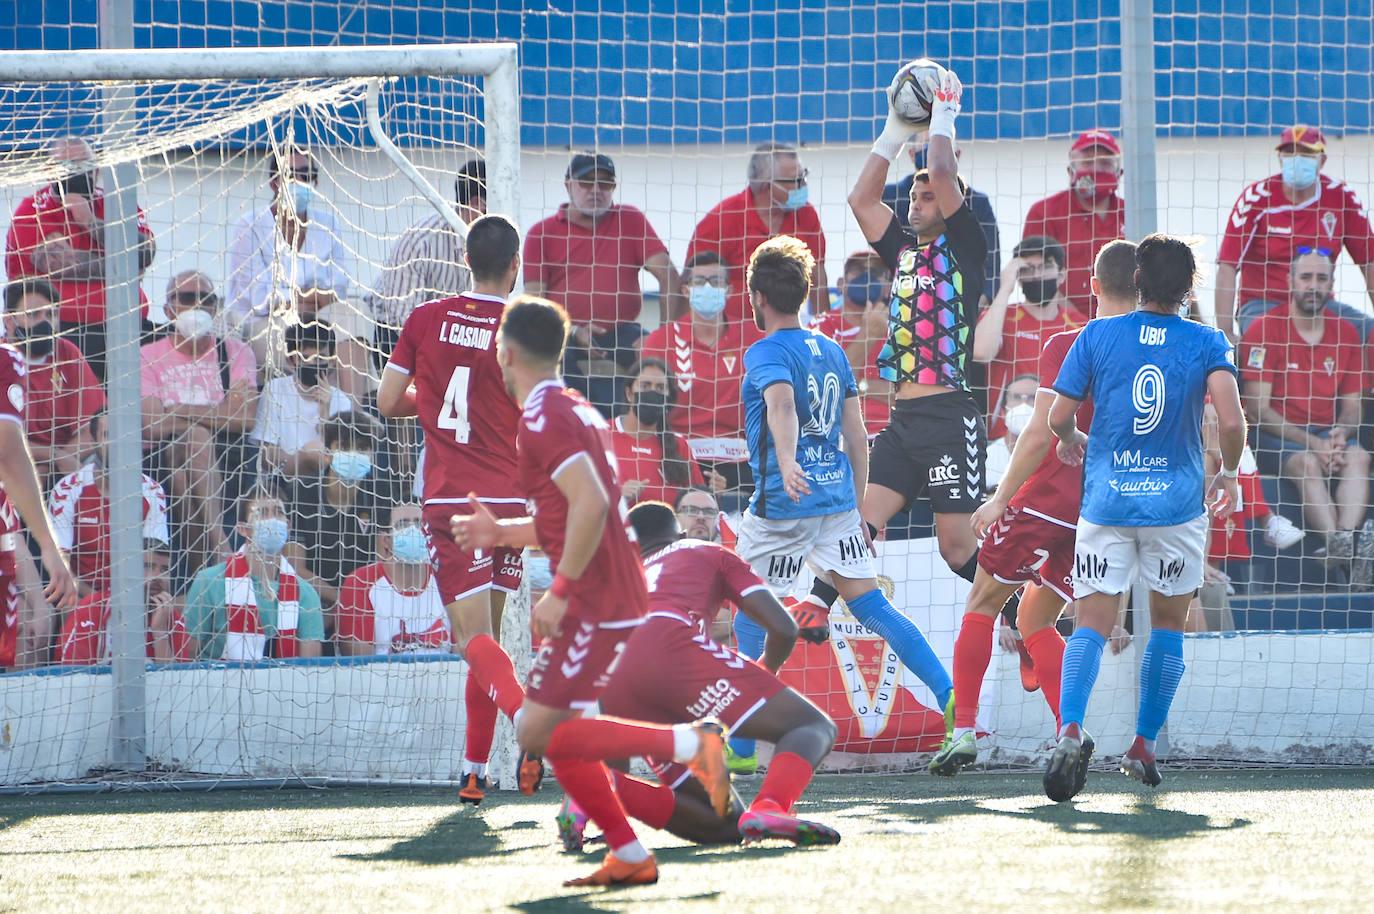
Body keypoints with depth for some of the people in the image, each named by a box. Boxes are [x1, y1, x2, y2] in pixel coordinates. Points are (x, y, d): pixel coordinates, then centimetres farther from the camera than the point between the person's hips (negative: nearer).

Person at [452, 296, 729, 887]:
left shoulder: (542, 417, -13)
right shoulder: (580, 411, 18)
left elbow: (590, 503, -25)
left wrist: (561, 591, -22)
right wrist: (503, 533, 25)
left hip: (594, 604, -10)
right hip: (618, 594, 10)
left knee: (539, 733, -12)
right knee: (553, 733, 13)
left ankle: (688, 743, -20)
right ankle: (629, 856, 8)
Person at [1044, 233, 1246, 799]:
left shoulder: (1097, 336, -1)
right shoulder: (1207, 344, -3)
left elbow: (1058, 417, 1)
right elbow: (1231, 422, -15)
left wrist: (1071, 440, 24)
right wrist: (1228, 475, 4)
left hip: (1106, 501, 0)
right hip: (1177, 501, 0)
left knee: (1092, 626, -1)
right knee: (1168, 626, 16)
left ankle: (1069, 733, -25)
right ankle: (1144, 749, 16)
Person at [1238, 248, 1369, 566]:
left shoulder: (1346, 333, 10)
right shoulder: (1264, 329, -4)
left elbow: (1352, 406, 14)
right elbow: (1259, 408, -8)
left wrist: (1339, 435, -11)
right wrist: (1311, 443, -18)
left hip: (1327, 432, 4)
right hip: (1276, 436, -4)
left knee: (1358, 456, -28)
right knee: (1306, 462, -35)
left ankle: (1347, 536, -52)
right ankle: (1338, 543, -52)